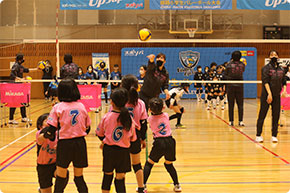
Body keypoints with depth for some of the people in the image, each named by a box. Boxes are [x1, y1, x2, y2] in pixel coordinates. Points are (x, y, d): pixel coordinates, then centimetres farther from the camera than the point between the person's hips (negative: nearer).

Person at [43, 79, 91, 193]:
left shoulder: (58, 107, -6)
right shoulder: (81, 106, 4)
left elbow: (51, 130, -10)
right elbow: (87, 128, 10)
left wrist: (51, 136, 11)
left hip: (64, 144, -3)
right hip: (80, 143, 3)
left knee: (61, 179, 8)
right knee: (79, 177, 15)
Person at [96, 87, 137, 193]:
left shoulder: (107, 117, -10)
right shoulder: (129, 118, -8)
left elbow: (99, 133, 6)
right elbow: (133, 138, 2)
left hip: (109, 149, 0)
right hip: (124, 150, 0)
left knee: (108, 175, 19)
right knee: (120, 178, 5)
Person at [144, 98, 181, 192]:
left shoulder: (150, 119, -3)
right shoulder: (166, 115, 2)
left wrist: (151, 112, 25)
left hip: (159, 143, -3)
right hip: (170, 141, 3)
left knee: (149, 164, 14)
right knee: (169, 164, 22)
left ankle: (143, 185, 9)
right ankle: (177, 185, 18)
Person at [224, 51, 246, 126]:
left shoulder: (229, 65, -7)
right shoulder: (242, 65, -3)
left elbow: (225, 75, 2)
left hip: (230, 86, -1)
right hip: (239, 86, 1)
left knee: (231, 104, 5)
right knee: (240, 104, 5)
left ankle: (231, 121, 4)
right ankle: (240, 121, 0)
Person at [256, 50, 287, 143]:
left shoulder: (281, 69, 11)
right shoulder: (266, 68, -4)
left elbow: (284, 82, 14)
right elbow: (265, 81, -12)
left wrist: (284, 90, -5)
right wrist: (269, 93, -21)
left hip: (277, 96, 4)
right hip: (266, 95, -4)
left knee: (276, 116, 5)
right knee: (262, 115, -1)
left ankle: (274, 136, 12)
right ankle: (258, 135, 6)